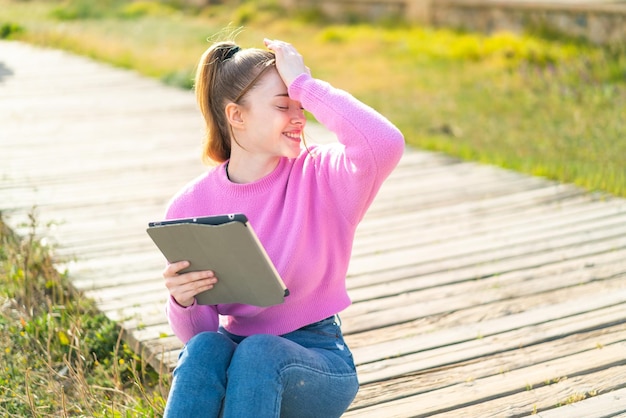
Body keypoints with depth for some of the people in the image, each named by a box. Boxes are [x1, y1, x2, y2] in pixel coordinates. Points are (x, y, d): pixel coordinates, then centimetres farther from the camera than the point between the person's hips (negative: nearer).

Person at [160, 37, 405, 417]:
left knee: (258, 352, -33)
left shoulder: (321, 177, -9)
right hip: (237, 355, 2)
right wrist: (183, 301, -26)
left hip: (318, 362, -1)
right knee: (205, 349, -32)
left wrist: (303, 83, -23)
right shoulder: (190, 206, -4)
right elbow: (196, 334, -2)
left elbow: (387, 145, -33)